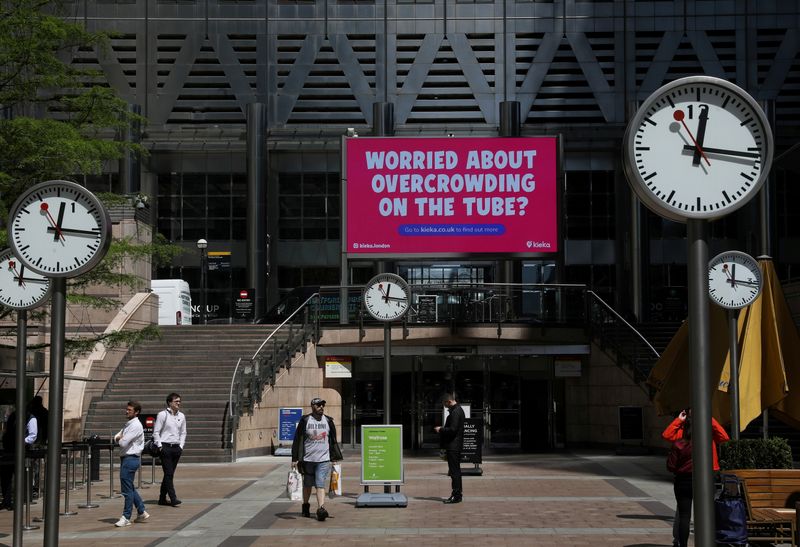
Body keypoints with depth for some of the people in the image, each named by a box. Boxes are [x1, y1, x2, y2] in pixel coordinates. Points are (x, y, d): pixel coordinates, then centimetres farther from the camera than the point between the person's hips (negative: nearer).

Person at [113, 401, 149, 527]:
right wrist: (119, 438, -10)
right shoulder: (128, 424, 16)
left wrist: (120, 439, 2)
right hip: (125, 458, 10)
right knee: (129, 488, 16)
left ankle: (126, 517, 1)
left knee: (127, 489, -5)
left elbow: (123, 443, -20)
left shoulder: (136, 426, -15)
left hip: (131, 458, -10)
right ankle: (142, 512, 23)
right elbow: (116, 438, 13)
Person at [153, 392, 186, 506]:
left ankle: (162, 499, 17)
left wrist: (181, 446, 9)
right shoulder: (162, 415, -5)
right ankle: (173, 499, -13)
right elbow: (156, 432, -3)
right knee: (168, 473, -10)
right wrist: (160, 446, -8)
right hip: (165, 447, -6)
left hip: (176, 448, 6)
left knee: (170, 474, 9)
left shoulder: (181, 416, 10)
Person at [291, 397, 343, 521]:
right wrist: (295, 459, -3)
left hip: (323, 460, 0)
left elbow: (333, 441, 15)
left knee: (321, 485, -11)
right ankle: (305, 506, 31)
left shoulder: (328, 421, 8)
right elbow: (297, 440, 2)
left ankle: (321, 509, -19)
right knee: (307, 485, 12)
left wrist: (334, 458, 12)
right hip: (307, 459, 0)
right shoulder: (305, 421, 1)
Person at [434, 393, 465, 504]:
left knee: (454, 471, -6)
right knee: (456, 470, 16)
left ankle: (456, 496, -4)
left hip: (453, 446, -11)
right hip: (455, 445, 11)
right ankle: (458, 493, 23)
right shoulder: (458, 410, 14)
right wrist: (442, 429, 14)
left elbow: (452, 429, -23)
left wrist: (441, 430, -10)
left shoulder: (455, 412, -18)